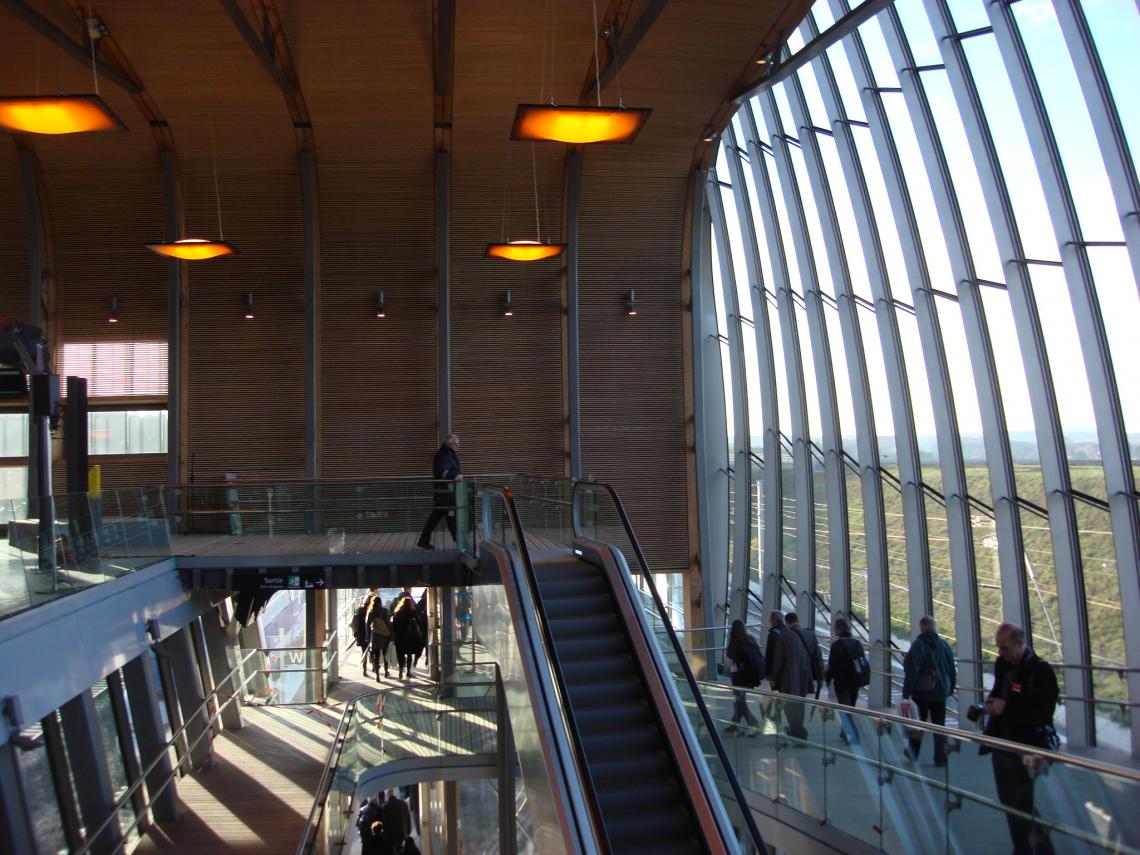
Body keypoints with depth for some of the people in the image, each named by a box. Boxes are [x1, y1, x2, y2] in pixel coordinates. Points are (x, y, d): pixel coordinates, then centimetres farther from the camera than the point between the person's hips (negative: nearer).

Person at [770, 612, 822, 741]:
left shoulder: (785, 637, -11)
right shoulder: (810, 635, 1)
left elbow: (778, 660, -8)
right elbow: (818, 657, 4)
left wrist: (774, 679, 2)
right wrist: (820, 676, 12)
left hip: (790, 679, -5)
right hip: (805, 679, 5)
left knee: (791, 705, 2)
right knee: (799, 705, 21)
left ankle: (800, 733, -6)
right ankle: (795, 730, 35)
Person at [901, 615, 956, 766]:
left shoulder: (918, 645, -14)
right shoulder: (944, 644, 0)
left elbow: (911, 671, -17)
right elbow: (952, 669, 8)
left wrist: (906, 694, -15)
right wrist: (951, 688, 20)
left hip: (921, 691, -3)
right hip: (940, 692, 3)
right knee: (939, 724, 9)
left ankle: (913, 753, 23)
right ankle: (941, 758, 5)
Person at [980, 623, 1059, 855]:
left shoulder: (1041, 670, -17)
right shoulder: (1002, 664, 6)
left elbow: (1043, 712, -23)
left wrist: (1006, 707, -23)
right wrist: (992, 701, 2)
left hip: (1027, 747, -7)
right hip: (1002, 742, 7)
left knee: (1021, 802, -5)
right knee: (1008, 801, 15)